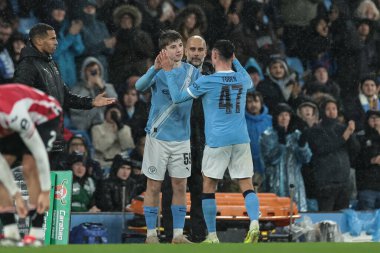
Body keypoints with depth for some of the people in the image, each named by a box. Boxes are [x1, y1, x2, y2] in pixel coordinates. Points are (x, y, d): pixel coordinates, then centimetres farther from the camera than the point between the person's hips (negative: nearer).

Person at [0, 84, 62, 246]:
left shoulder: (13, 115, -43)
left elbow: (39, 152, -34)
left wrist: (45, 192, -30)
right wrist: (14, 193, -15)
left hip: (45, 116, -7)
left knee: (29, 168, -26)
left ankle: (37, 235, -23)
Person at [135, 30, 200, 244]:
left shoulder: (191, 71, 4)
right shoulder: (159, 70, -8)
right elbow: (140, 86, -26)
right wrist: (155, 69, -45)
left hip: (182, 138, 4)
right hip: (158, 136, -4)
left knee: (180, 186, 5)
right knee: (154, 186, 1)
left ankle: (178, 234, 12)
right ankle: (151, 234, 8)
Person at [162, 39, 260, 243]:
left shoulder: (206, 82, -7)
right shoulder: (242, 79, 7)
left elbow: (177, 98, 1)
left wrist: (169, 72, 8)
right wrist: (235, 61, 37)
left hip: (217, 141, -3)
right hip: (241, 140, 3)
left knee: (209, 186, 8)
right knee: (246, 184, 3)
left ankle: (212, 236, 8)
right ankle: (254, 224, -20)